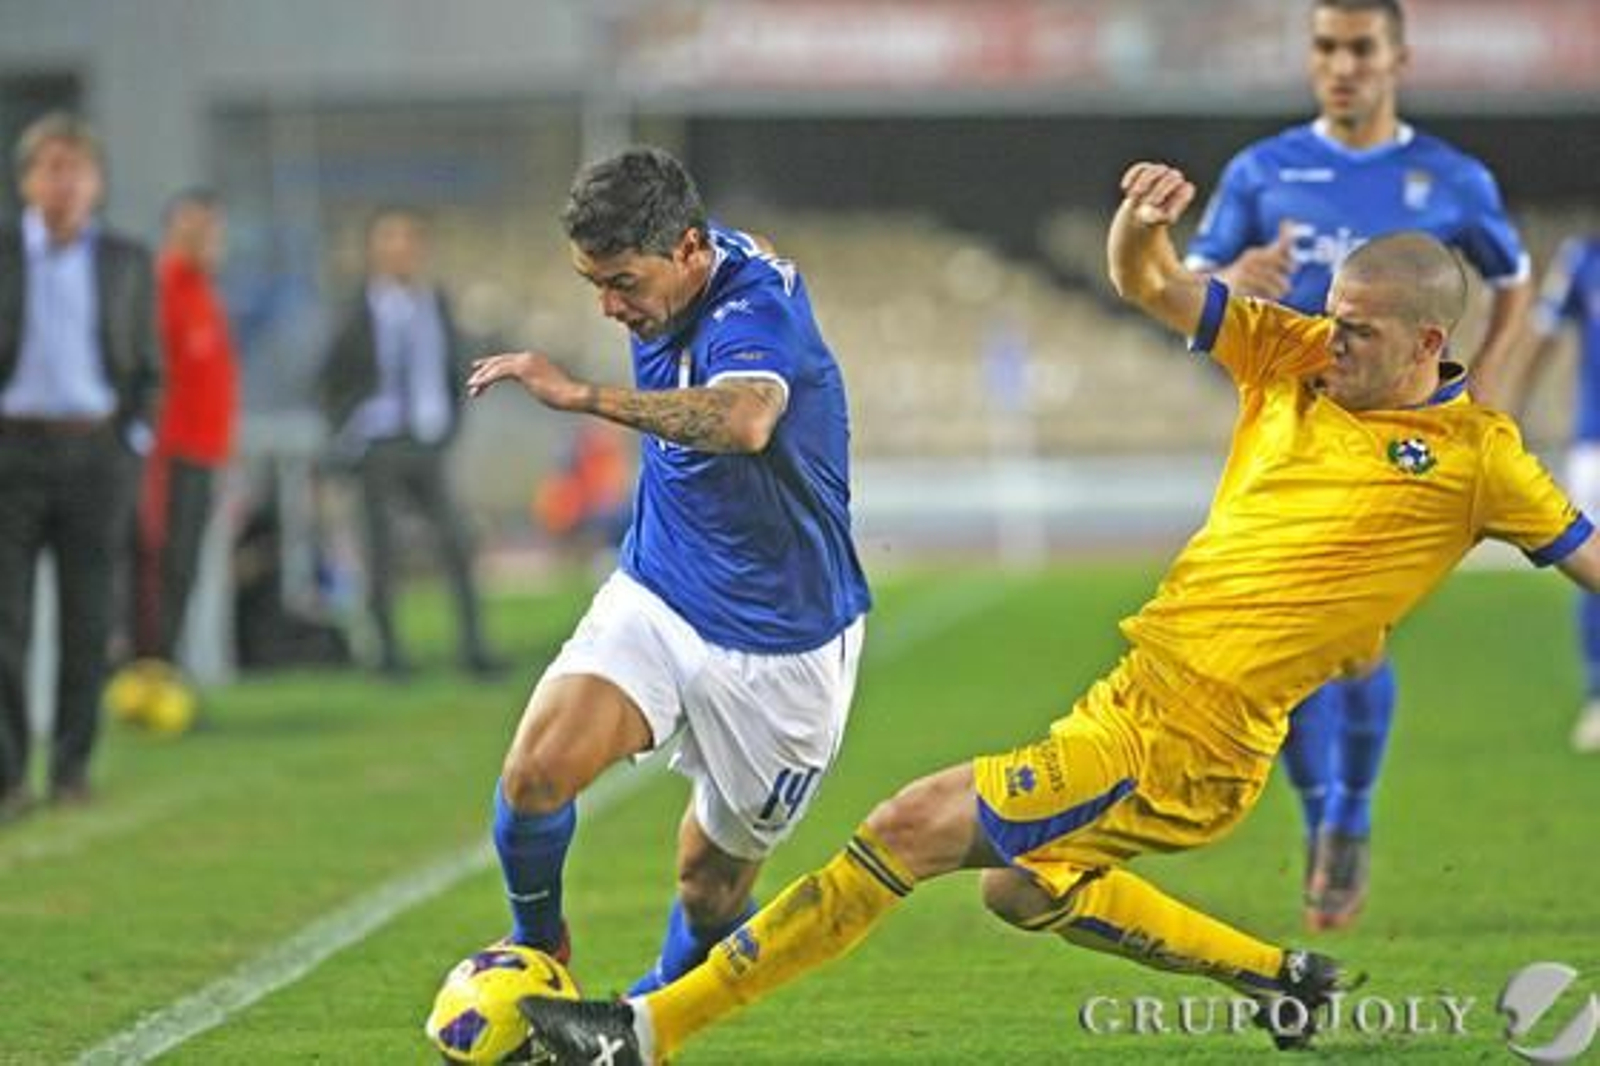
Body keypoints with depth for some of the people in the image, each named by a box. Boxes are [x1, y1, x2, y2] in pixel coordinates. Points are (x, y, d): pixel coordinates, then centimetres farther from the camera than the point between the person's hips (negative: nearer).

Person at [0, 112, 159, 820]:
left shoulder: (128, 263, 9)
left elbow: (147, 367, 12)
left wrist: (133, 445, 1)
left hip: (96, 452, 1)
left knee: (89, 623, 1)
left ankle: (73, 766, 8)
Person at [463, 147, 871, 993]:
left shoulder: (753, 311, -28)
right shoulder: (663, 292, -3)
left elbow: (745, 420, -53)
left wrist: (584, 396, -56)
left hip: (778, 649, -5)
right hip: (655, 598, 5)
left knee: (712, 890, 8)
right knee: (536, 771, -21)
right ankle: (537, 948, 7)